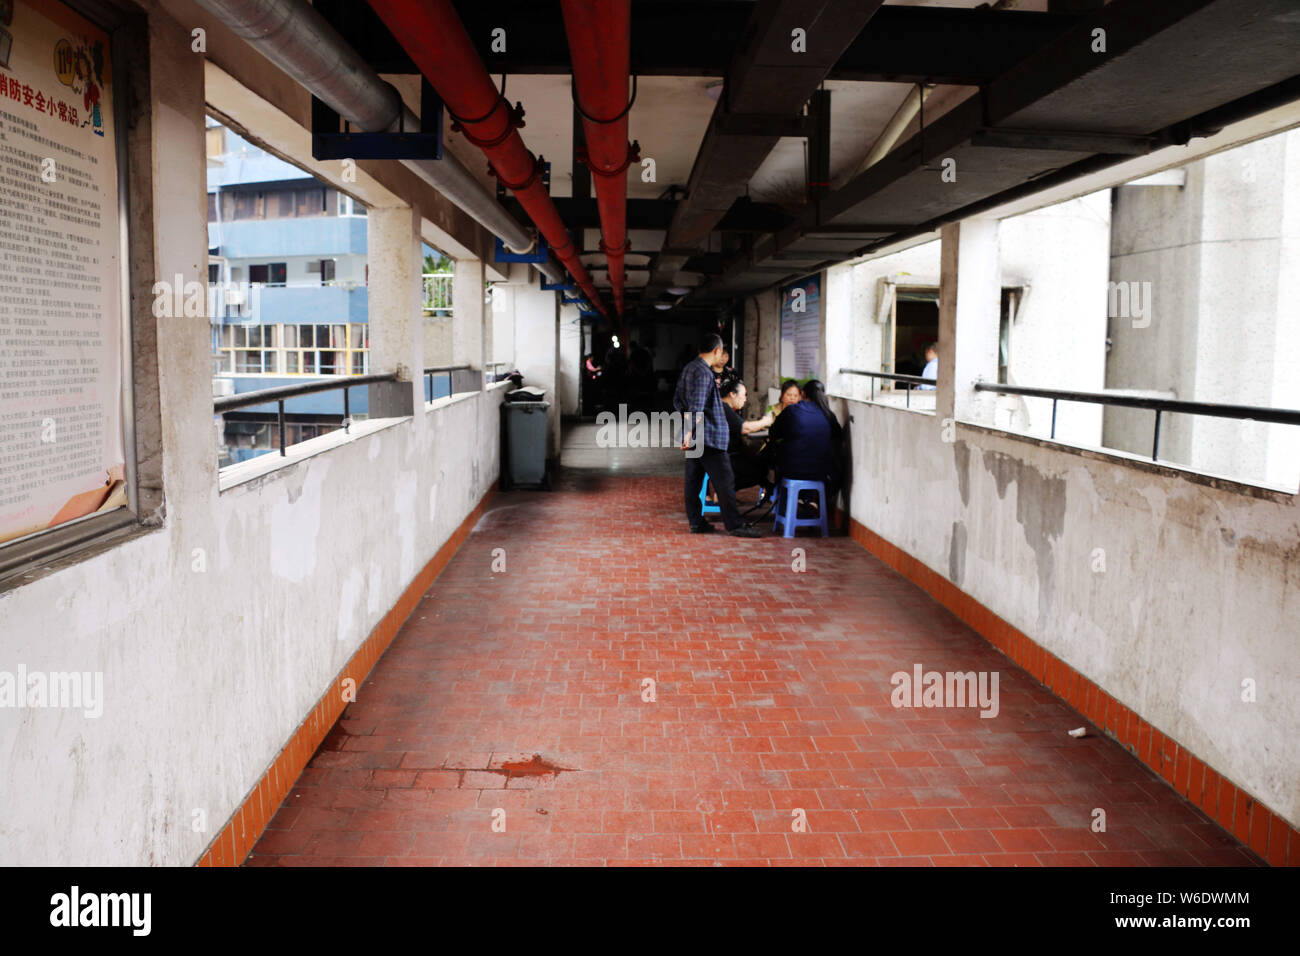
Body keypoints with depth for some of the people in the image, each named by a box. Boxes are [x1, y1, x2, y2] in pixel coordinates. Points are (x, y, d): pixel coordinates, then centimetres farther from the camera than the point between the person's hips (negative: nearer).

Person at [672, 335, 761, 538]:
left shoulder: (688, 369, 14)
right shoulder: (703, 372, -17)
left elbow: (677, 401, 21)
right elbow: (697, 406, -24)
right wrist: (690, 432, -23)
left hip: (693, 437, 10)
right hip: (708, 437, -10)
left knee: (693, 479, 11)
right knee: (725, 482, -6)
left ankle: (696, 522, 15)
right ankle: (735, 525, -3)